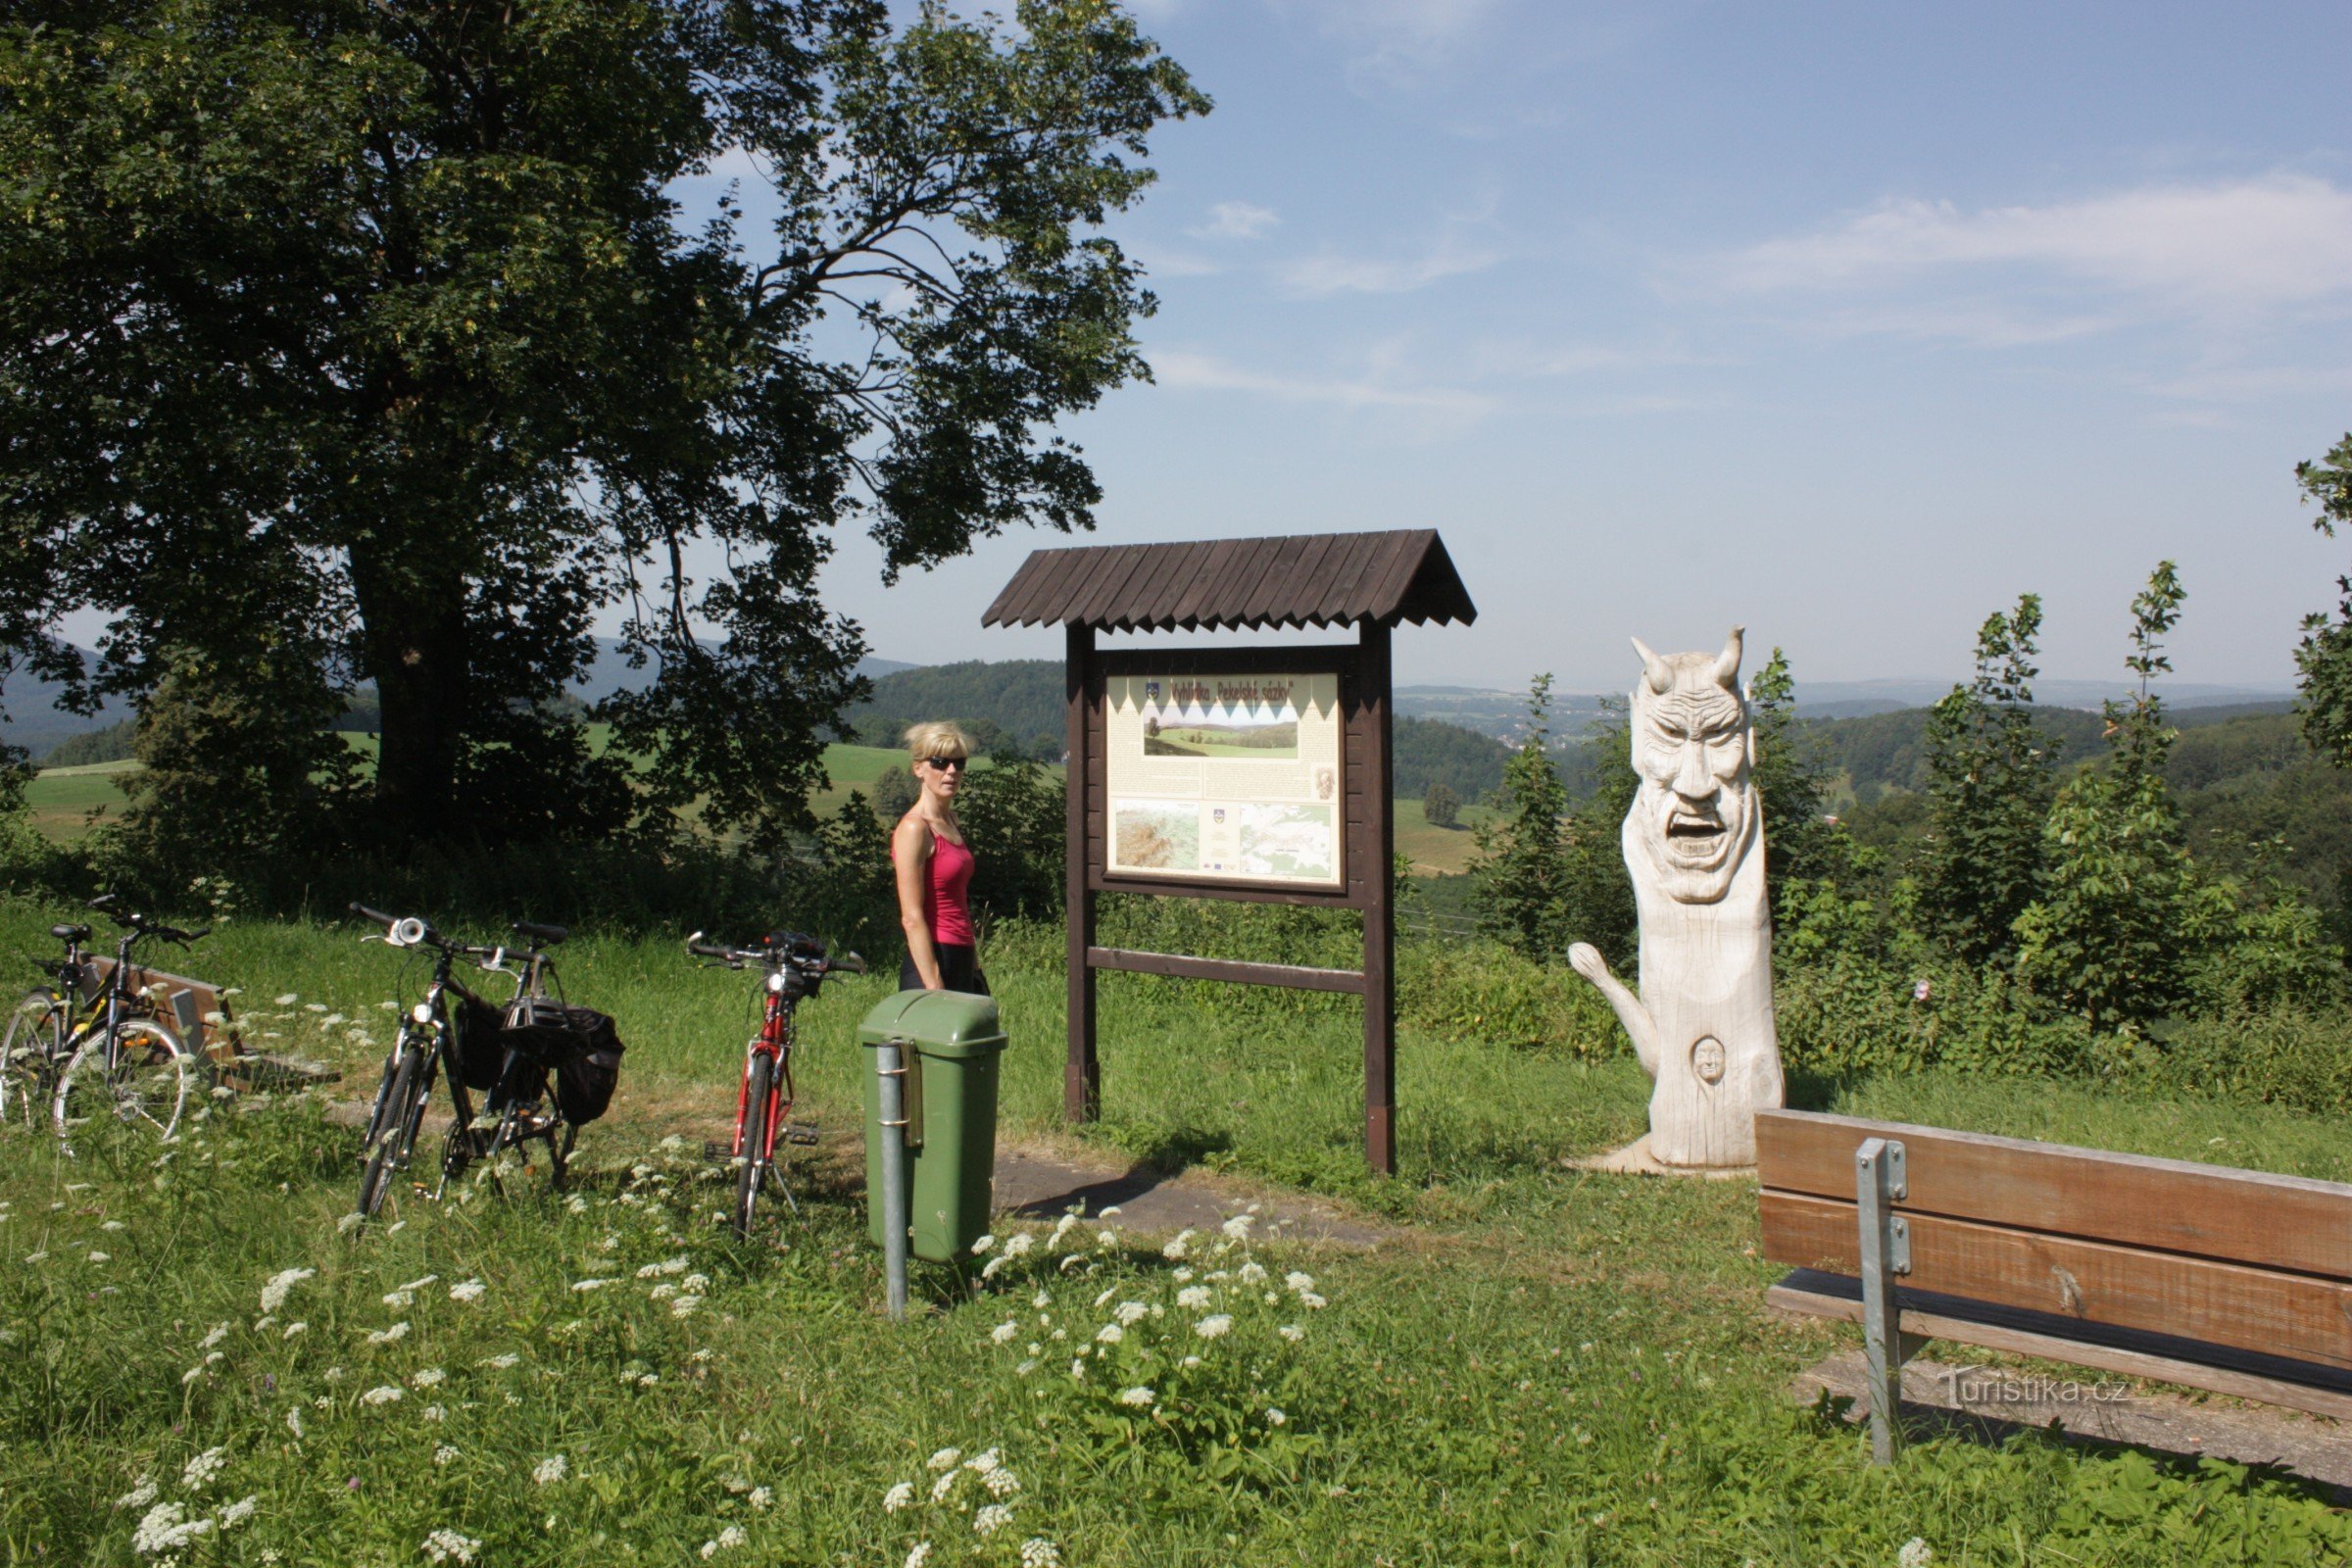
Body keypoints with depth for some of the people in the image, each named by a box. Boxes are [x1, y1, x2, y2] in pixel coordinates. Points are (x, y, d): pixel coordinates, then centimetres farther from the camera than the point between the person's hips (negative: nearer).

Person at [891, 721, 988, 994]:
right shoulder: (914, 828, -11)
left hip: (962, 963, 8)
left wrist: (974, 965, 17)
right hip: (931, 964, -8)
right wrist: (934, 987, -20)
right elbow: (912, 917, -16)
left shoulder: (950, 821, 14)